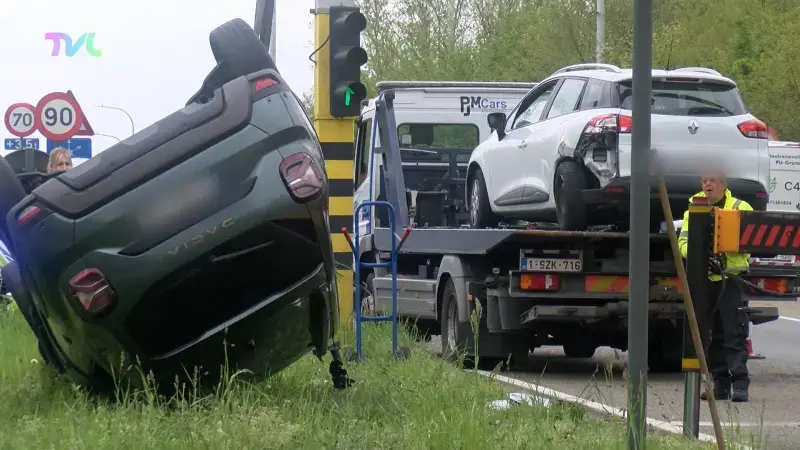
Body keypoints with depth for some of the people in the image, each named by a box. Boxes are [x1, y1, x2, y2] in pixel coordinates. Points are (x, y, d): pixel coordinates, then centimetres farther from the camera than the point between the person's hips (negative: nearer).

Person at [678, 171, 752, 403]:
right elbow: (683, 243, 8)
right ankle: (720, 384, 14)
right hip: (704, 279, 4)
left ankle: (740, 384, -11)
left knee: (735, 333, -10)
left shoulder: (740, 208, 3)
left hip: (732, 277, -4)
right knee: (713, 335, 8)